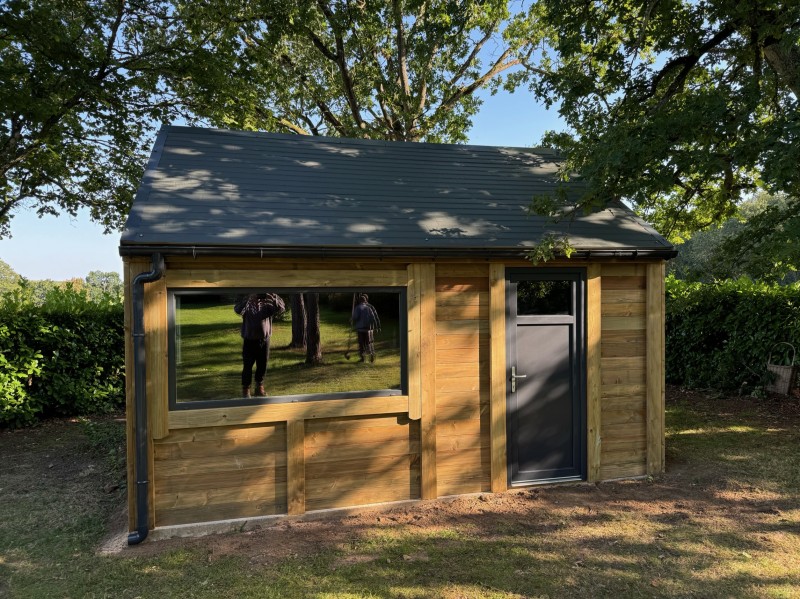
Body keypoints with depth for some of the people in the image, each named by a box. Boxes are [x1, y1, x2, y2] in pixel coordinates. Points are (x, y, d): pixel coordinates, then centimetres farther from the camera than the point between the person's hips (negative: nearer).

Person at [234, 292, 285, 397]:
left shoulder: (266, 305, 3)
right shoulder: (246, 305, -3)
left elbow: (281, 308, -9)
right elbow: (237, 310, -25)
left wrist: (273, 296, -20)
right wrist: (249, 298, -31)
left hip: (264, 340, 3)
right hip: (249, 341, -2)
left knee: (262, 366, 11)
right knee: (247, 366, 3)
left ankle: (259, 387, 28)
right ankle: (245, 389, 15)